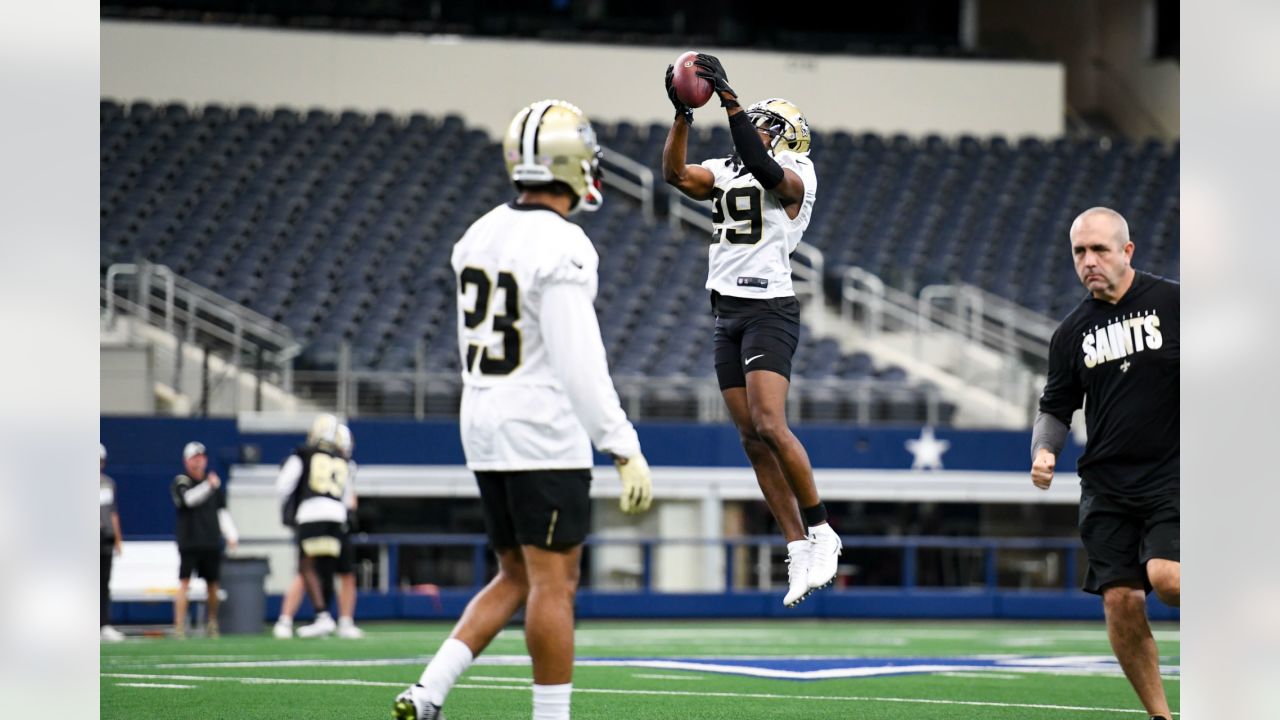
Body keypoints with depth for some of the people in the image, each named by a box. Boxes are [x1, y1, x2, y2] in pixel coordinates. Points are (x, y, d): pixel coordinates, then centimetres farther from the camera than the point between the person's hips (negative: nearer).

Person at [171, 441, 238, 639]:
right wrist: (208, 486, -31)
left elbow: (222, 511, 13)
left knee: (212, 584, 8)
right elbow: (188, 499, -21)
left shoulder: (214, 482, 12)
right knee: (184, 583, -10)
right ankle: (179, 627, -12)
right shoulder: (180, 482, 0)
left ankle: (213, 623, 23)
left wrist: (231, 535, 2)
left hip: (211, 542, 4)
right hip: (189, 542, -4)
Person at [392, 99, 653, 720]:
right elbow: (580, 366, -20)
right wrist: (626, 452, -19)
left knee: (518, 577, 15)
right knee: (553, 582, -3)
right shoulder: (562, 249, -16)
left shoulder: (481, 235, 9)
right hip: (545, 437, -8)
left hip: (485, 432, 8)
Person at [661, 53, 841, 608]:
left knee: (769, 426, -19)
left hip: (769, 309, -7)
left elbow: (763, 169, -24)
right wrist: (682, 113, -10)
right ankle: (799, 548, 7)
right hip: (728, 314, 7)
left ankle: (821, 532, -7)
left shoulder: (795, 177, -4)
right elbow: (676, 173, 0)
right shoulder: (723, 172, 16)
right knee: (752, 438, 3)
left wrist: (729, 100, -26)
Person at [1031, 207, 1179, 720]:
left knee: (1166, 577, -25)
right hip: (1107, 487, 4)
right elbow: (1056, 408, 17)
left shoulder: (1171, 302, -3)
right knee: (1121, 600, -4)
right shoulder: (1072, 332, 9)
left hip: (1171, 474, -4)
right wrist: (1044, 451, -3)